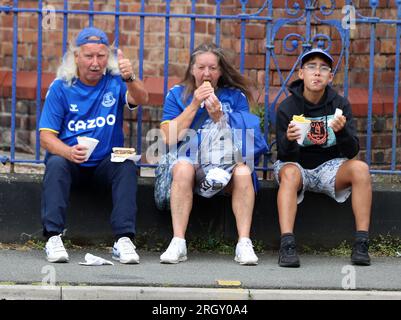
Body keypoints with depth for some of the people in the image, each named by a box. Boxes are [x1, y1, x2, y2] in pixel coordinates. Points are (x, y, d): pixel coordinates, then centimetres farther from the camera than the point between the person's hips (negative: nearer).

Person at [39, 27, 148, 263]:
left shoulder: (115, 82, 1)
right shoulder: (61, 88, 0)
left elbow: (141, 99, -20)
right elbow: (47, 137, -4)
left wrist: (130, 78, -44)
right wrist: (69, 152, -27)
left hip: (106, 162, 1)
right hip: (70, 159, 0)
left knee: (127, 166, -29)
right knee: (56, 164, -32)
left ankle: (124, 239, -34)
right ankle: (53, 237, -35)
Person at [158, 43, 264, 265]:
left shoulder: (236, 96, 11)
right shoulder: (177, 94, 10)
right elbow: (170, 138, -3)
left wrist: (217, 116, -12)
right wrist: (195, 104, -7)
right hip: (189, 157, -1)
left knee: (243, 172, -32)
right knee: (183, 168, -35)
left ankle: (244, 243, -34)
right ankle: (178, 243, -37)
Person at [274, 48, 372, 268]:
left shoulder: (339, 105, -2)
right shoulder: (287, 107, -7)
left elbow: (352, 152, -8)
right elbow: (285, 157, -10)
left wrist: (342, 131, -29)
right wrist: (289, 140, -33)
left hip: (329, 167, 2)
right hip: (297, 167, -2)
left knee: (360, 168, -26)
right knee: (289, 173, -35)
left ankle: (361, 245, -28)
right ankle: (287, 246, -45)